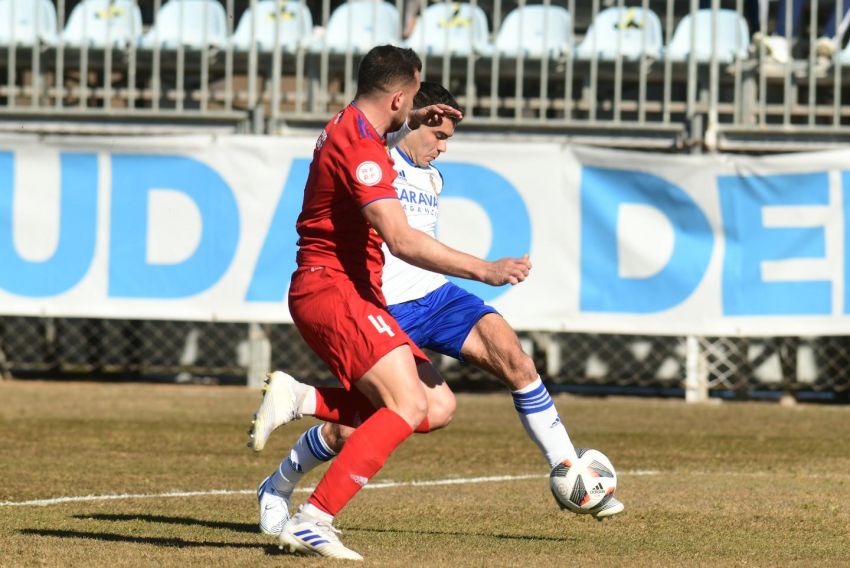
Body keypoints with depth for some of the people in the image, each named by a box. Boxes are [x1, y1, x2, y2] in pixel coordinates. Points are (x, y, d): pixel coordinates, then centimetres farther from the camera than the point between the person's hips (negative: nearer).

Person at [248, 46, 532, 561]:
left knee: (437, 410, 3)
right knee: (408, 405, -24)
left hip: (353, 295, 10)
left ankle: (300, 399, 0)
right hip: (331, 290, -10)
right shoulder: (362, 149, -17)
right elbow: (401, 240, -29)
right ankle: (312, 522, -27)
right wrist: (483, 270, -31)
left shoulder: (348, 128, 15)